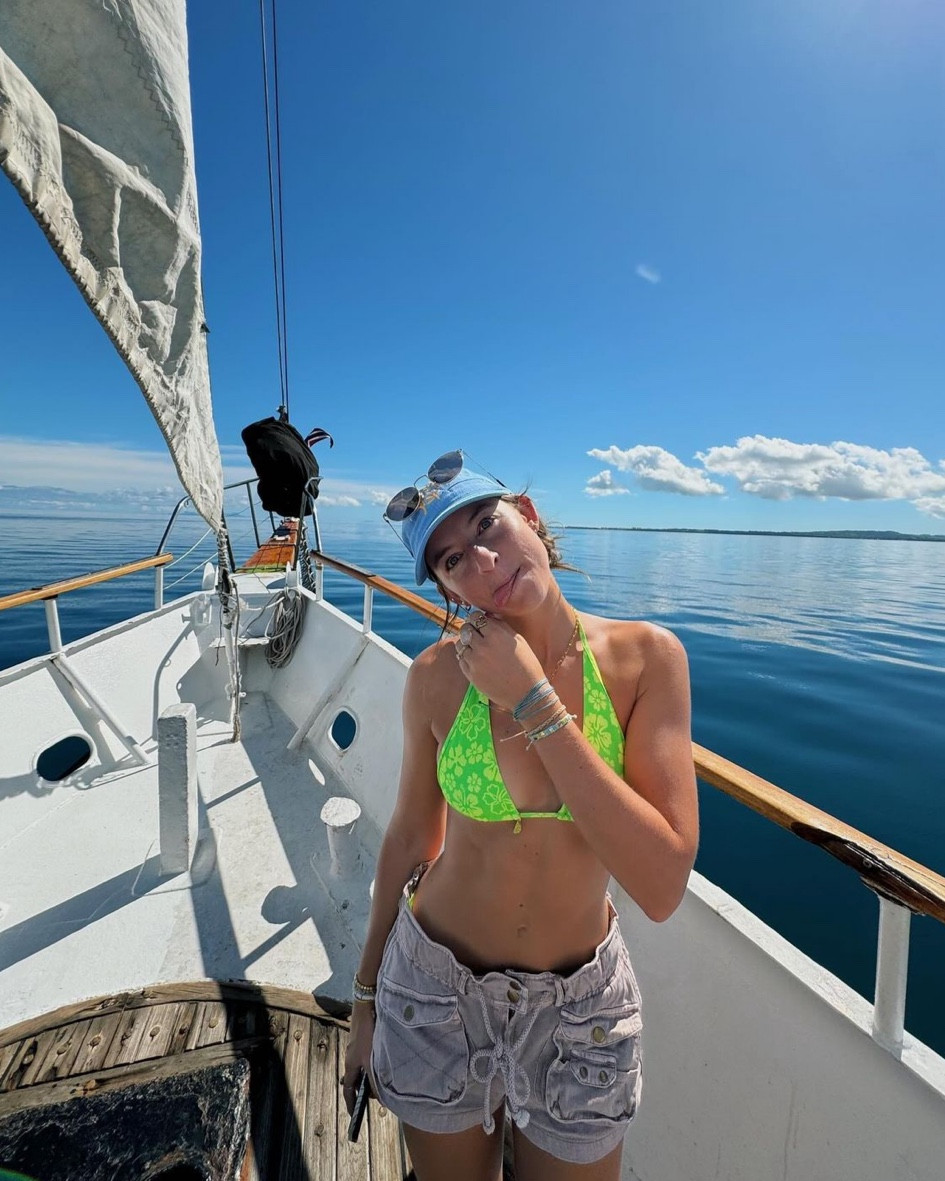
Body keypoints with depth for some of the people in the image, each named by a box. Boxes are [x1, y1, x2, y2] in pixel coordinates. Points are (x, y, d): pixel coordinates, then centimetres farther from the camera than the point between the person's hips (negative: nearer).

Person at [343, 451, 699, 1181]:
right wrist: (366, 996, 8)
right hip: (434, 990, 1)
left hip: (581, 1007, 0)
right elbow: (410, 837, -3)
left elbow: (663, 887, -24)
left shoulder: (646, 656, -18)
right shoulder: (438, 677, -16)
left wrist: (533, 700, -29)